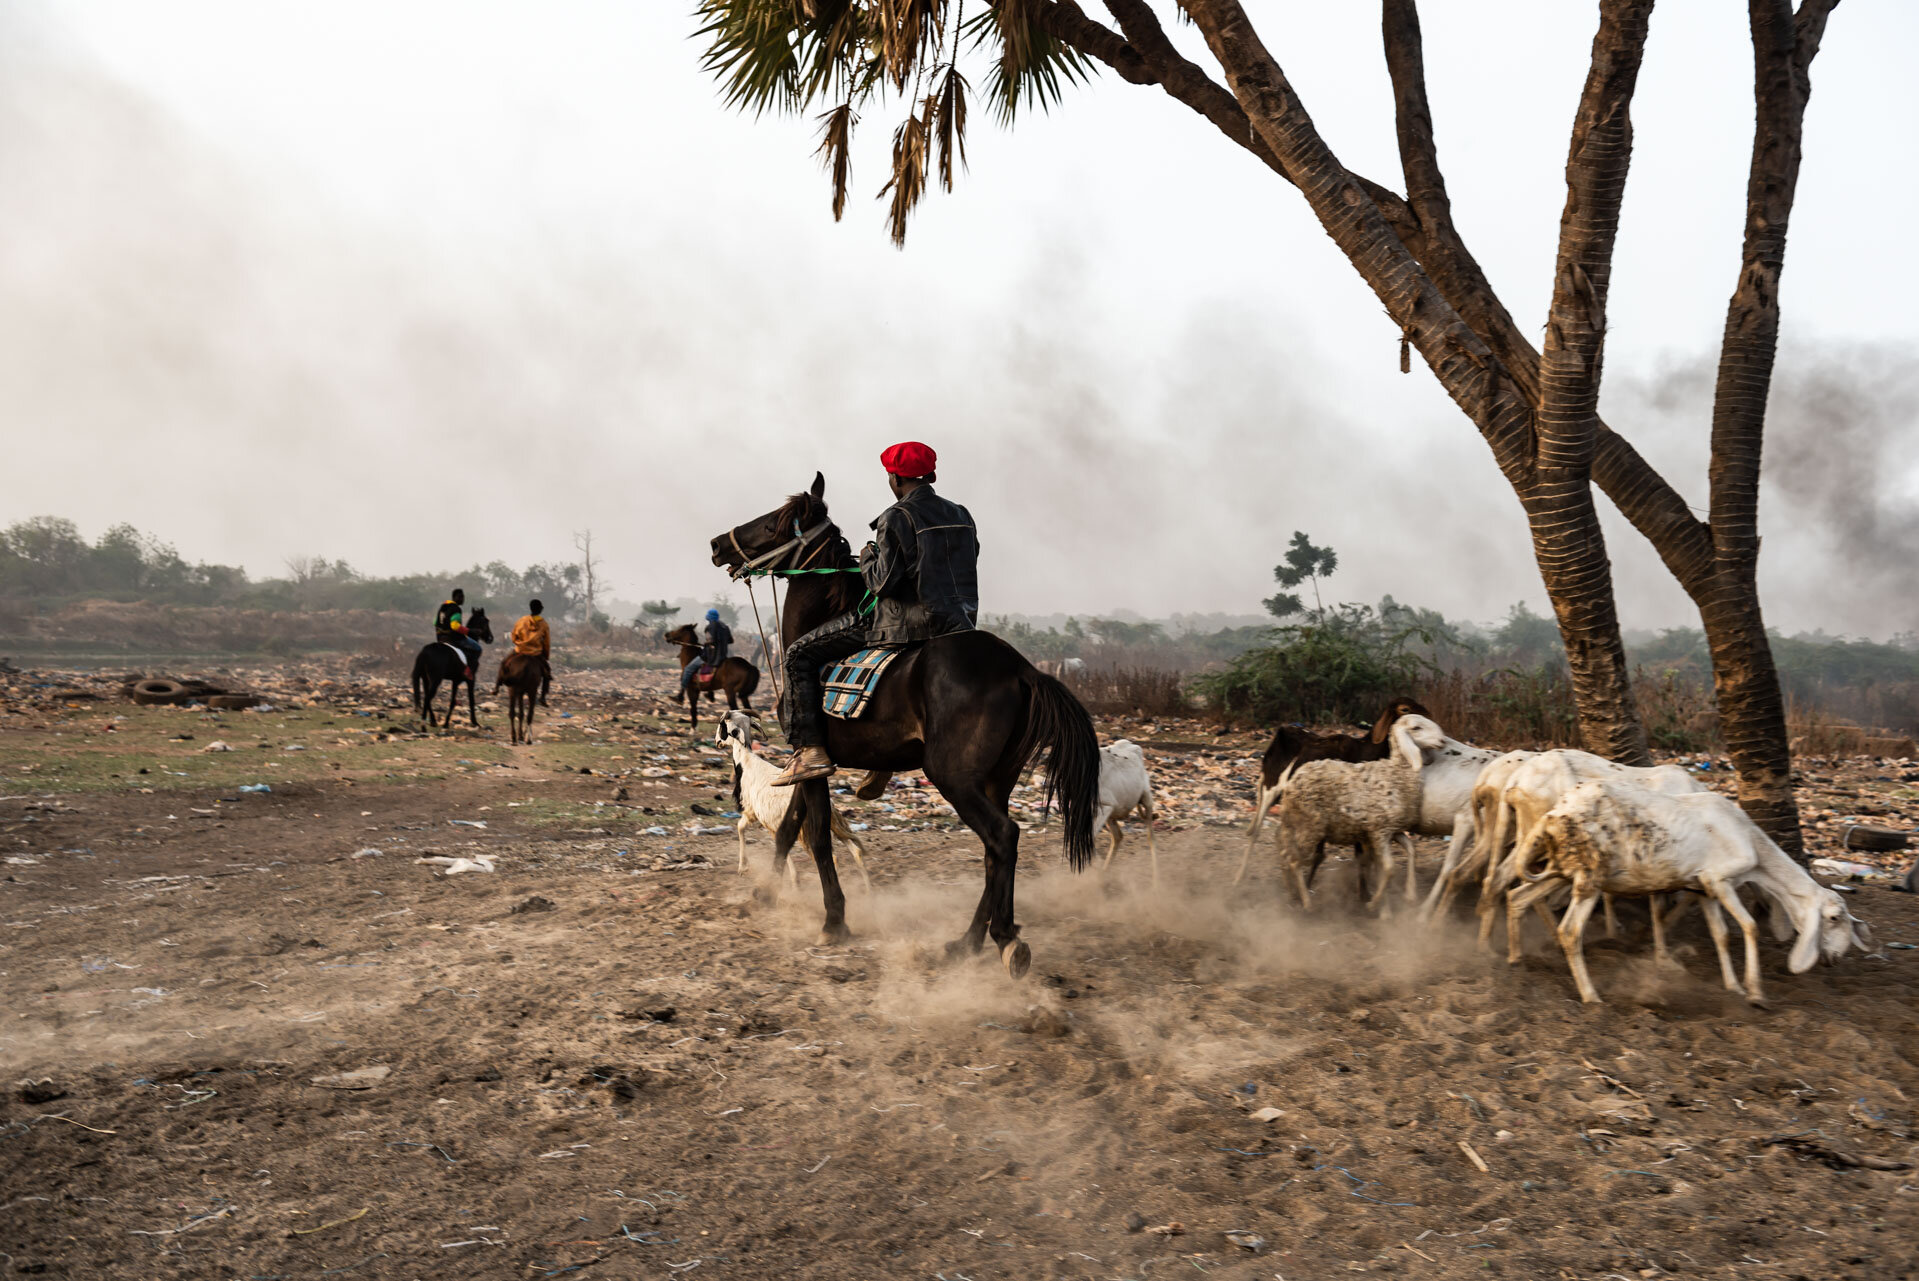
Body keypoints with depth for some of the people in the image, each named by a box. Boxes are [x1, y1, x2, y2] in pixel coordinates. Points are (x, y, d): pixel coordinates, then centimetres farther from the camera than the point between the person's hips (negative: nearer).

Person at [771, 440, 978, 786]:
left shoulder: (896, 518, -12)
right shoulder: (961, 515, 10)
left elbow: (883, 583, -17)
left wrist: (868, 556, 3)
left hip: (904, 623, -8)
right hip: (957, 623, 8)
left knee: (799, 655, 2)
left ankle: (809, 749, -6)